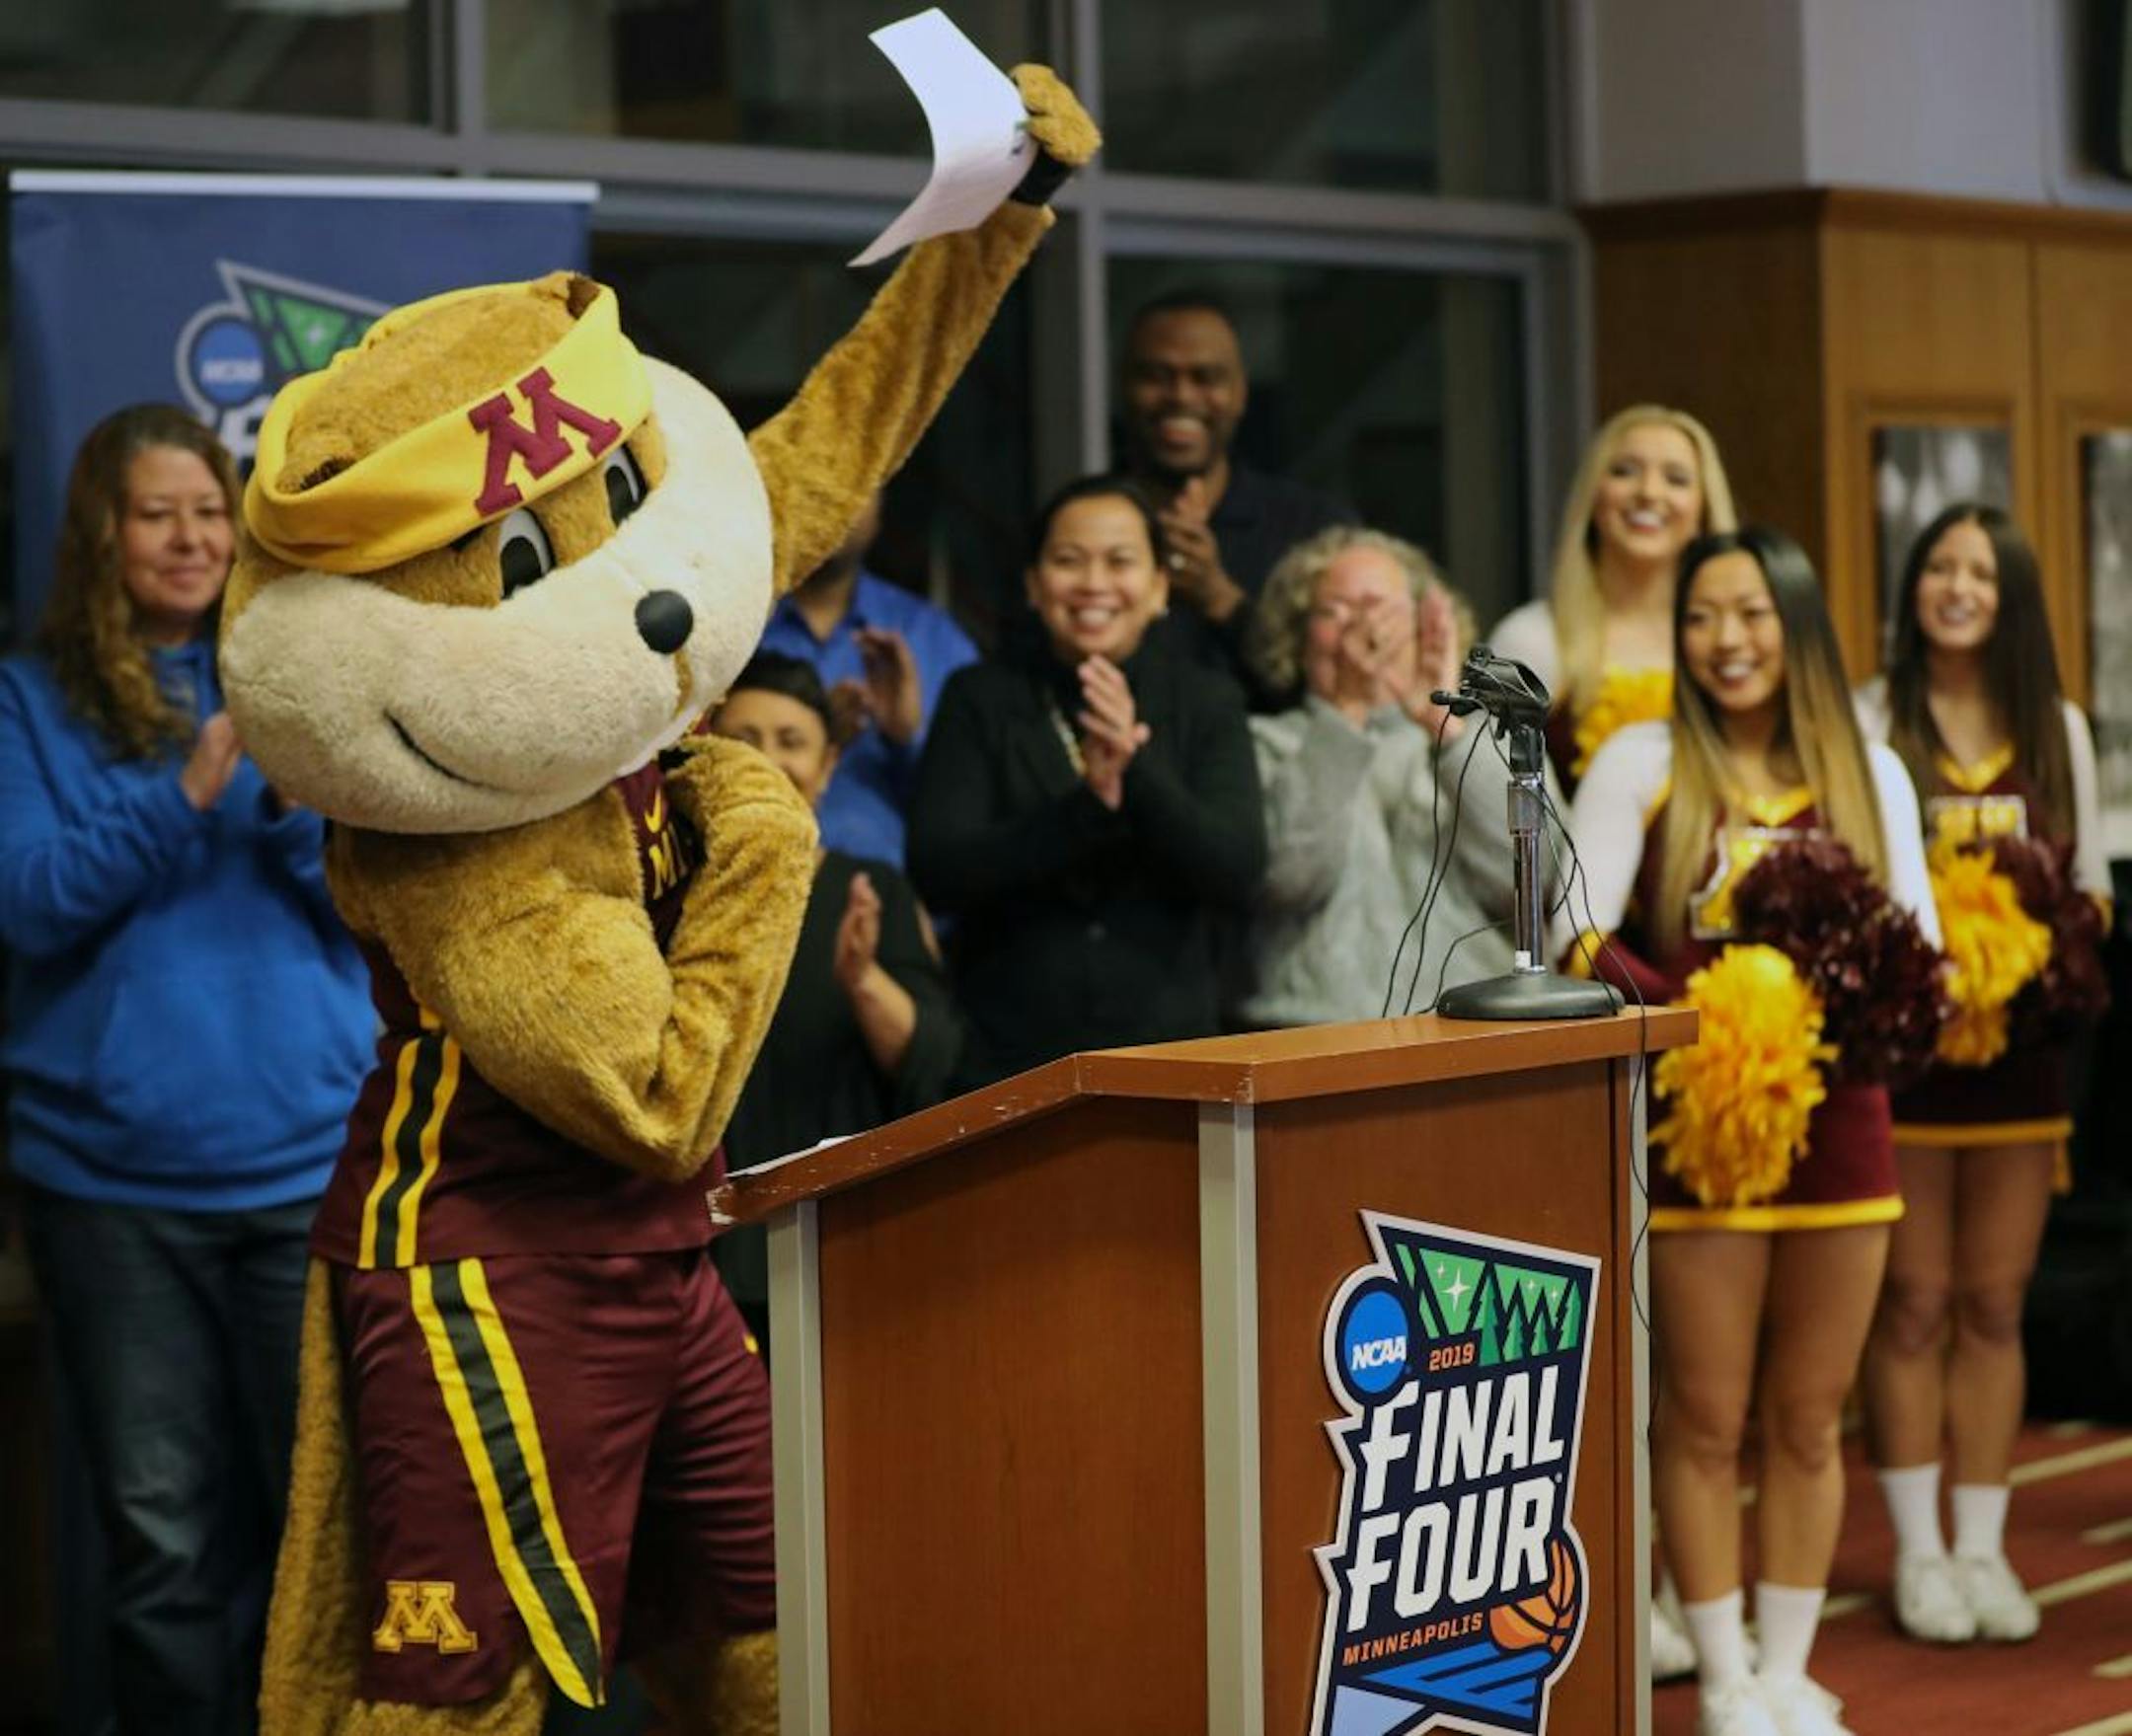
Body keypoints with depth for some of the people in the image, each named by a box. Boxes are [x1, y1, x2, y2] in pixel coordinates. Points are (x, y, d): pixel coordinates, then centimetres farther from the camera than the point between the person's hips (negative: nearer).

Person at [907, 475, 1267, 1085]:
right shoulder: (979, 699, 4)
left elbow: (1239, 874, -7)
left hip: (1168, 1042, 1)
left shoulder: (1206, 703, 6)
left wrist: (1137, 769, -21)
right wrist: (1087, 804, -20)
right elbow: (937, 873, -8)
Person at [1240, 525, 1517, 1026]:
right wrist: (1346, 709, -13)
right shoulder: (1264, 745, 13)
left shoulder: (1475, 739, 20)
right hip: (1316, 1032, -2)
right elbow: (1290, 873, -8)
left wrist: (1447, 729, -8)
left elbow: (1521, 880, 1)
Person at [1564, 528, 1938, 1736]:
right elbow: (1577, 933, -8)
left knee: (1809, 1419, 10)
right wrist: (1683, 1017, -22)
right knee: (1706, 1419, 3)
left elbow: (1918, 940, 5)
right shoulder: (1643, 762, -1)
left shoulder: (1871, 772, 8)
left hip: (1839, 1122, 3)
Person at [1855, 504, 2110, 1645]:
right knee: (1912, 1303, 0)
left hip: (2020, 1043, 3)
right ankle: (1920, 1552, 8)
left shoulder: (2059, 729, 10)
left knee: (1993, 1305, 7)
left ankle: (1982, 1548, 14)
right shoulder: (1867, 721, 0)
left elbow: (2091, 888, 13)